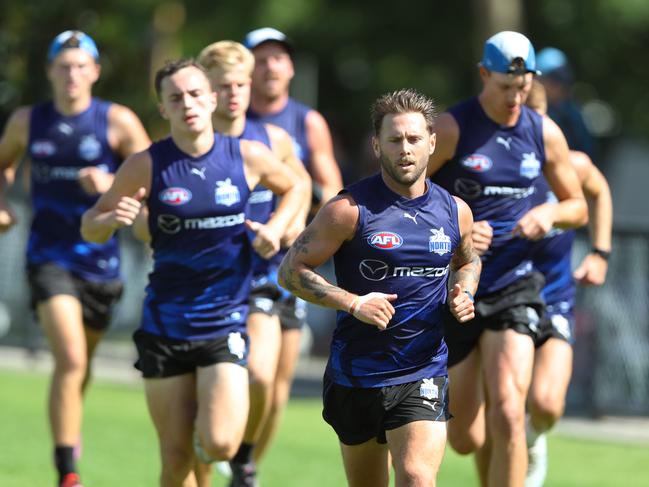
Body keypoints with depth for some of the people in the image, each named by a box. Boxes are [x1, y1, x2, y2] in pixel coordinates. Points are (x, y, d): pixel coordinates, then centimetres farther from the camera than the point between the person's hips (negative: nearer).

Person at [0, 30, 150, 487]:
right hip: (50, 256, -1)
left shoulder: (118, 121, -6)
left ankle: (69, 427, 51)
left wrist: (112, 183, -22)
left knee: (83, 362, 19)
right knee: (70, 359, -20)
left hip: (100, 257, 1)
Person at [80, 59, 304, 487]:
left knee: (218, 445, -17)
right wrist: (111, 219, -19)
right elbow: (90, 228, 3)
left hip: (226, 322, 0)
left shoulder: (249, 157, -2)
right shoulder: (147, 166, -5)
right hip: (165, 323, 0)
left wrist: (276, 228, 1)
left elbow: (294, 187, 20)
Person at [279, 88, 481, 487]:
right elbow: (292, 270, -5)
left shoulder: (455, 212, 4)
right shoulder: (349, 210, -8)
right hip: (355, 375, -1)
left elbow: (468, 260, 25)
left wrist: (463, 293, 2)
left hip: (424, 375, 1)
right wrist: (353, 303, -16)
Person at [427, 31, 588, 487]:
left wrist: (549, 213, -8)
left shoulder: (544, 133, 3)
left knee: (507, 414, -18)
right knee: (465, 438, 4)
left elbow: (578, 206, 15)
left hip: (514, 287, 1)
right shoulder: (450, 129, -9)